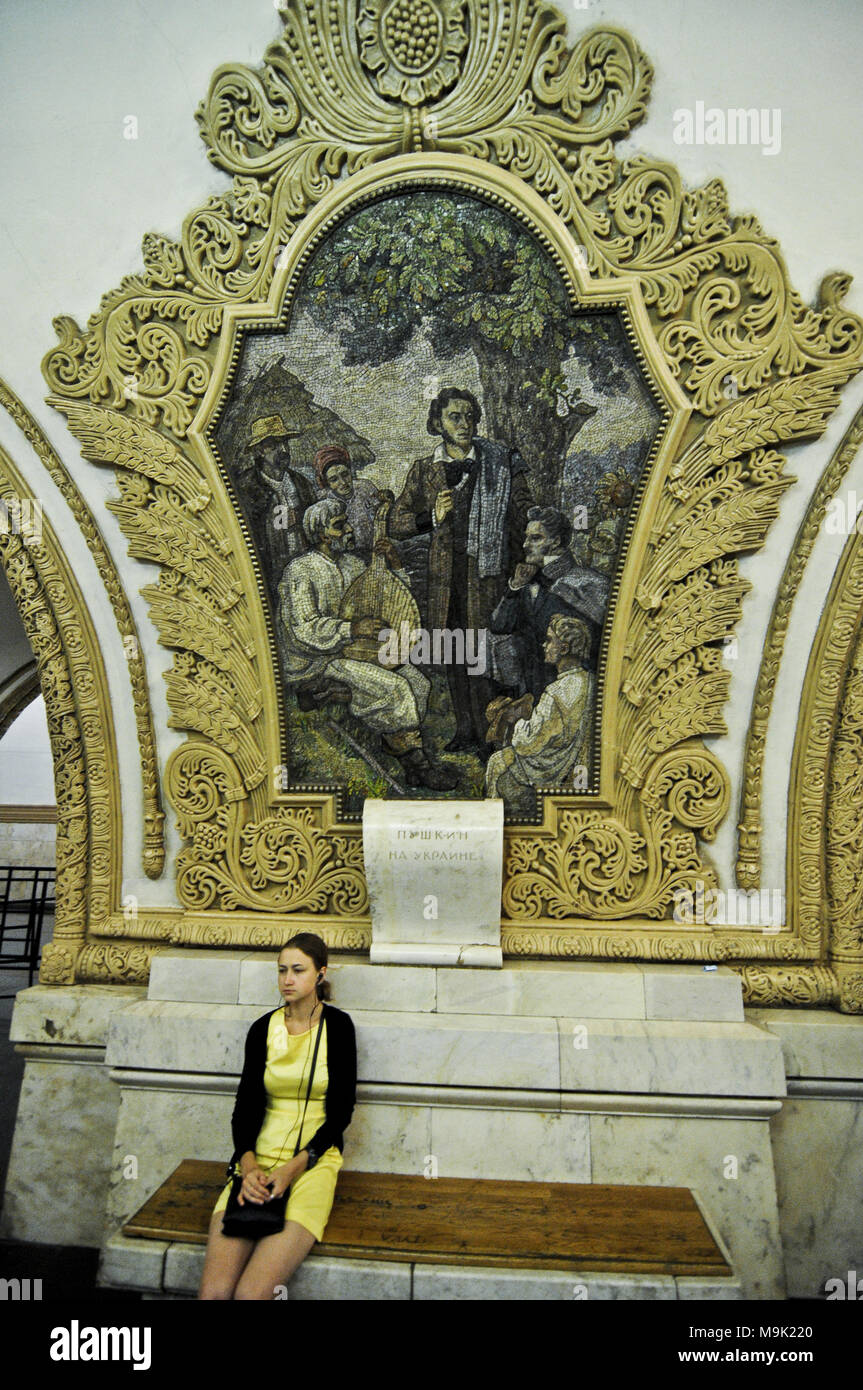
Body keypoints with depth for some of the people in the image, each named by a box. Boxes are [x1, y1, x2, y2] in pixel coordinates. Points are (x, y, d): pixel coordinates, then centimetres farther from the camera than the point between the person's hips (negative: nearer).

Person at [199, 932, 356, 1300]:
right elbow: (246, 1104, 5)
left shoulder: (337, 1026, 0)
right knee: (213, 1290, -17)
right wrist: (248, 1166, -12)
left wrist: (293, 1167, -12)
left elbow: (341, 1110, -1)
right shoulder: (263, 1029, 8)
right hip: (260, 1156, 3)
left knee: (250, 1292, -21)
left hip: (314, 1160, -3)